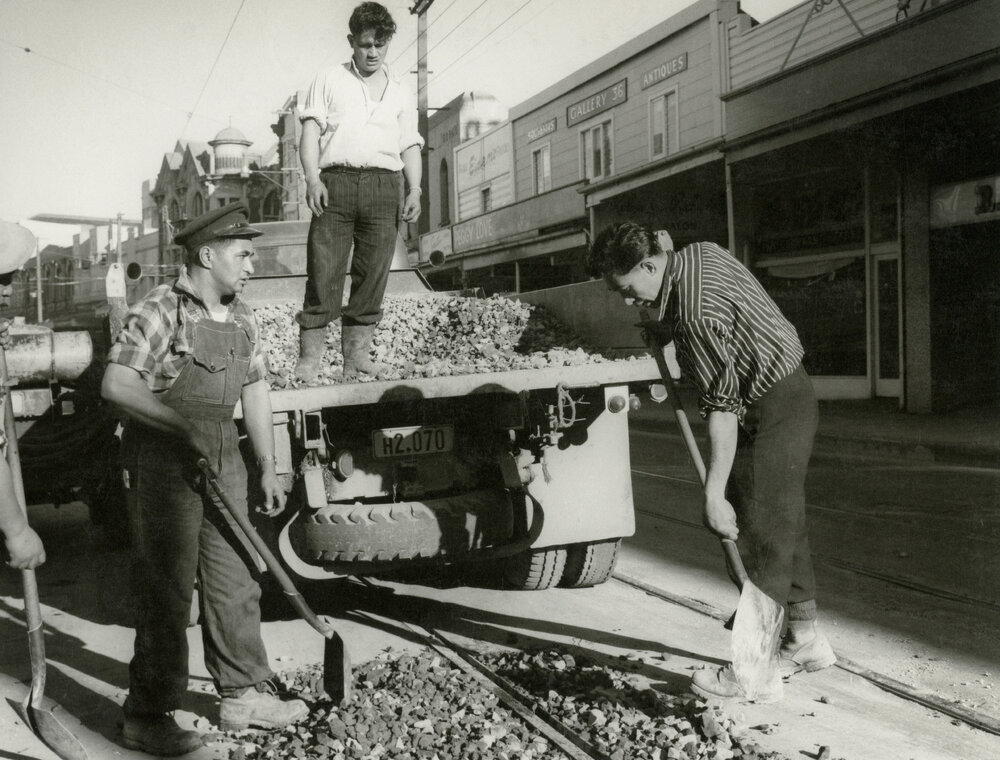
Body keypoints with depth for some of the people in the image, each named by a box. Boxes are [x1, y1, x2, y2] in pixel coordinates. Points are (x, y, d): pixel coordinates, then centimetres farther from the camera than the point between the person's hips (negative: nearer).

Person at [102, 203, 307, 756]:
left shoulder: (240, 317, 9)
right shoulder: (160, 311, -14)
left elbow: (254, 391, 14)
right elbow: (116, 384, -22)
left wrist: (268, 469, 12)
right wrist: (182, 425, -29)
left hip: (222, 460, 7)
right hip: (163, 461, -7)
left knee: (236, 577, 11)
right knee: (166, 587, -1)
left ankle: (244, 695, 23)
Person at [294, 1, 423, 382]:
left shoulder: (400, 92, 23)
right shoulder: (328, 80, 16)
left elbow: (410, 145, 18)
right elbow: (311, 129, 6)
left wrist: (415, 191, 3)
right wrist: (312, 178, -9)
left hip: (384, 184, 2)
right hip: (336, 179, -2)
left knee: (372, 275, -2)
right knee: (323, 272, -9)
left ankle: (356, 355, 2)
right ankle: (308, 359, -8)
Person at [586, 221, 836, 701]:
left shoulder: (695, 314, -28)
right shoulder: (700, 253, 1)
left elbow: (722, 406, -29)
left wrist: (713, 494, -27)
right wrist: (664, 332, 14)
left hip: (774, 411, -10)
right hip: (789, 396, 10)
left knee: (759, 533, -5)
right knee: (784, 523, 17)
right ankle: (805, 638, 30)